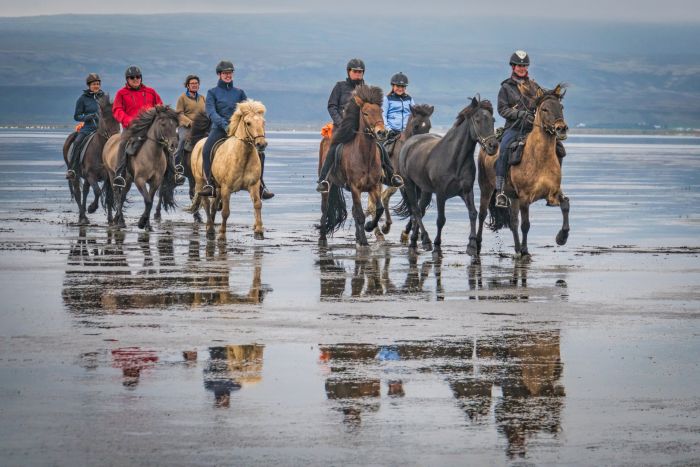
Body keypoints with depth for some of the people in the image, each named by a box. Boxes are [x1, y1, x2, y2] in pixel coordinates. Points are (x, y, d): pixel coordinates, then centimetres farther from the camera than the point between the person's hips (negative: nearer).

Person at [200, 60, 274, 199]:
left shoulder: (239, 93, 18)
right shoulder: (212, 92, 9)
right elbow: (211, 112, -6)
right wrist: (224, 124, -22)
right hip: (219, 129, -3)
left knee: (259, 153, -15)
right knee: (206, 150, -32)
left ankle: (260, 186, -6)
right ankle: (209, 184, -27)